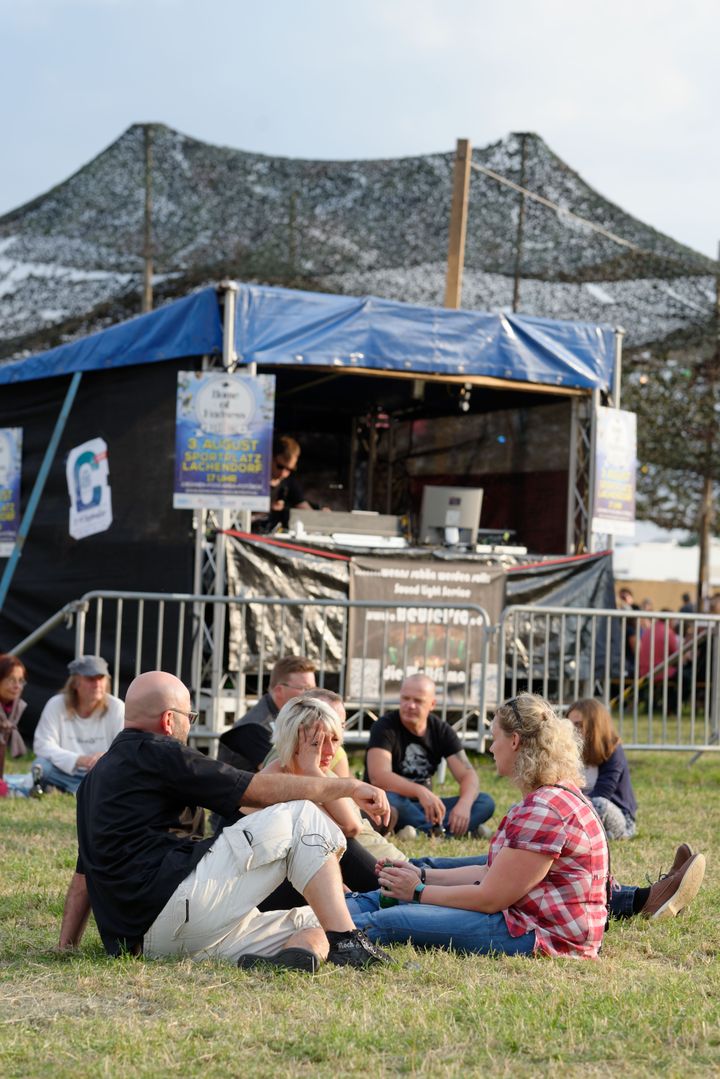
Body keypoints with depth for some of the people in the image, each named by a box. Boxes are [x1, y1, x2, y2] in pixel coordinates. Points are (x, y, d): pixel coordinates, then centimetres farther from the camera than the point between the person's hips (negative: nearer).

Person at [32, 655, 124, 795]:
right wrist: (78, 760, -26)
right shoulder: (56, 705, -5)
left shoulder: (117, 707, -4)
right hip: (66, 772, 0)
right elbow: (42, 745, -12)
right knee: (41, 765, -30)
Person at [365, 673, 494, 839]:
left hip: (424, 807, 5)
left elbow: (467, 774, -5)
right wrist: (420, 792, -43)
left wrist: (464, 804, -29)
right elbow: (378, 776, -27)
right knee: (386, 799, -39)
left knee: (485, 802, -13)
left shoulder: (441, 730, 2)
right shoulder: (385, 727, -12)